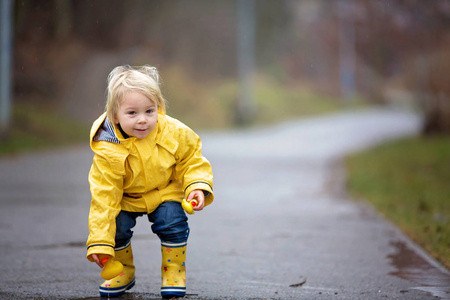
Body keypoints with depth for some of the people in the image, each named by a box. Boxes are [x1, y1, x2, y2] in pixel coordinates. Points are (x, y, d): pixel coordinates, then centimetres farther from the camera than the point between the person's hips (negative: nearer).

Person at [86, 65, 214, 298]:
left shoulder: (174, 134, -22)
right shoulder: (108, 151, -29)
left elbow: (192, 162, -4)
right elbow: (103, 196, -27)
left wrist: (198, 187, -25)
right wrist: (99, 243, -30)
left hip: (165, 192, 1)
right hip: (125, 198, 0)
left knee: (172, 220, -23)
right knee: (116, 225, -20)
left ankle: (173, 273, 0)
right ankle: (123, 273, 10)